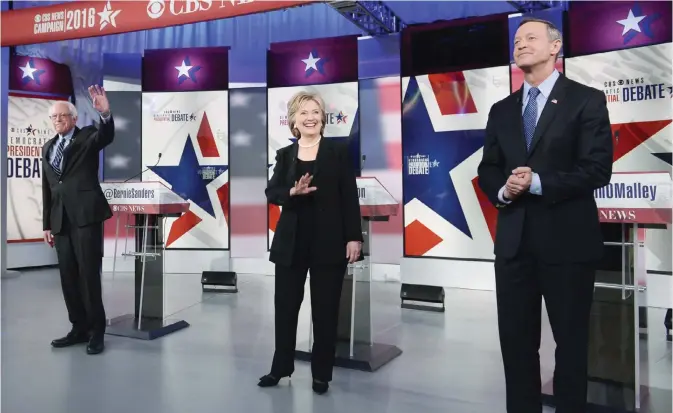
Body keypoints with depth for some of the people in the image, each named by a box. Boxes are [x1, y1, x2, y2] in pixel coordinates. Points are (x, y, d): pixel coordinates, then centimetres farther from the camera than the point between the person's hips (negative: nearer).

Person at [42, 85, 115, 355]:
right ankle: (79, 328, 19)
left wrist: (105, 114, -41)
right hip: (61, 220, 6)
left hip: (86, 215, -6)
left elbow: (107, 136, -21)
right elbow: (47, 188, 18)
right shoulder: (48, 147, 19)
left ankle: (96, 332, 4)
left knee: (89, 274, -6)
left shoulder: (87, 136, 4)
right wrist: (47, 223, 15)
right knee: (68, 277, 9)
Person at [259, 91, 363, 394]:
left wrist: (354, 237, -8)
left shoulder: (338, 151, 1)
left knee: (325, 310, 6)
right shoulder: (284, 155, 8)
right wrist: (293, 192, -20)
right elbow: (271, 193, 1)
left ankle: (321, 373, 22)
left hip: (329, 242, -2)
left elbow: (350, 197, -3)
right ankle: (280, 367, 29)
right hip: (291, 242, 3)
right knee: (285, 306, 10)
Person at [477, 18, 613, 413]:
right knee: (515, 338, 11)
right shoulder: (502, 110, 14)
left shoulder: (587, 100, -1)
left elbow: (598, 169, -10)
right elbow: (487, 171, 12)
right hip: (514, 239, 5)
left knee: (571, 338, 10)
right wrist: (502, 190, -9)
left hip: (567, 239, -4)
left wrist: (537, 183, -18)